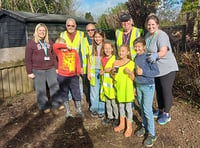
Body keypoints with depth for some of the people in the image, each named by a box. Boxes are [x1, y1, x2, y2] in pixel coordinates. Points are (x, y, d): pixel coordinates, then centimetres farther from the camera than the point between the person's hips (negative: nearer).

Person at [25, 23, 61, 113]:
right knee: (41, 90, 3)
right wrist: (29, 72, -6)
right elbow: (28, 59, -3)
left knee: (55, 86, 8)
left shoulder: (49, 42, 11)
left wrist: (56, 67, 10)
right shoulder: (31, 43, -2)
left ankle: (57, 104, 23)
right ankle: (44, 107, 17)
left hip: (50, 69, 4)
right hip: (38, 70, -3)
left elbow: (54, 55, 14)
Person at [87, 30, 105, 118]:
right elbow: (89, 61, 10)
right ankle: (94, 109, 20)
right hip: (94, 71, 2)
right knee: (94, 92, 5)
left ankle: (101, 110, 16)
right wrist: (88, 72, 5)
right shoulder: (92, 47, 7)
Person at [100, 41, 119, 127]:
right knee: (107, 102, 15)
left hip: (112, 83, -6)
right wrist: (102, 71, 1)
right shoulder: (102, 59, 11)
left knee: (114, 102, 0)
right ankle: (109, 117, 29)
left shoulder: (115, 59, -10)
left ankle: (116, 118, 16)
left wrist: (106, 70, -16)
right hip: (105, 84, 6)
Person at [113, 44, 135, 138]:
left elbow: (133, 78, -8)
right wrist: (114, 72, -12)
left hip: (128, 88, -4)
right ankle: (122, 124, 33)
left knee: (128, 107, 4)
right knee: (121, 106, 17)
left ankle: (129, 127, 17)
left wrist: (129, 72, -27)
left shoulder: (131, 63, -10)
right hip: (119, 87, 4)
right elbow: (114, 77, 8)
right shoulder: (116, 62, 2)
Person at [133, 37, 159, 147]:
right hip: (138, 86, 6)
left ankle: (151, 134, 5)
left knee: (147, 110, -5)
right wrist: (135, 87, 18)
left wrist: (143, 72, -24)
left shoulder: (148, 57, -14)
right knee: (142, 108, 15)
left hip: (148, 86, -6)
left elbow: (156, 71, -17)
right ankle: (144, 126, 32)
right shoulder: (136, 58, 6)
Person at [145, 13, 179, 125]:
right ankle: (160, 110, 37)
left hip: (167, 68, -8)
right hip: (155, 68, 8)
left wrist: (156, 55, -54)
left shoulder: (162, 35, -21)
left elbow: (163, 51, -36)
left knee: (166, 91, 0)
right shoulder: (148, 35, 4)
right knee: (158, 90, 19)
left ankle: (166, 115, 18)